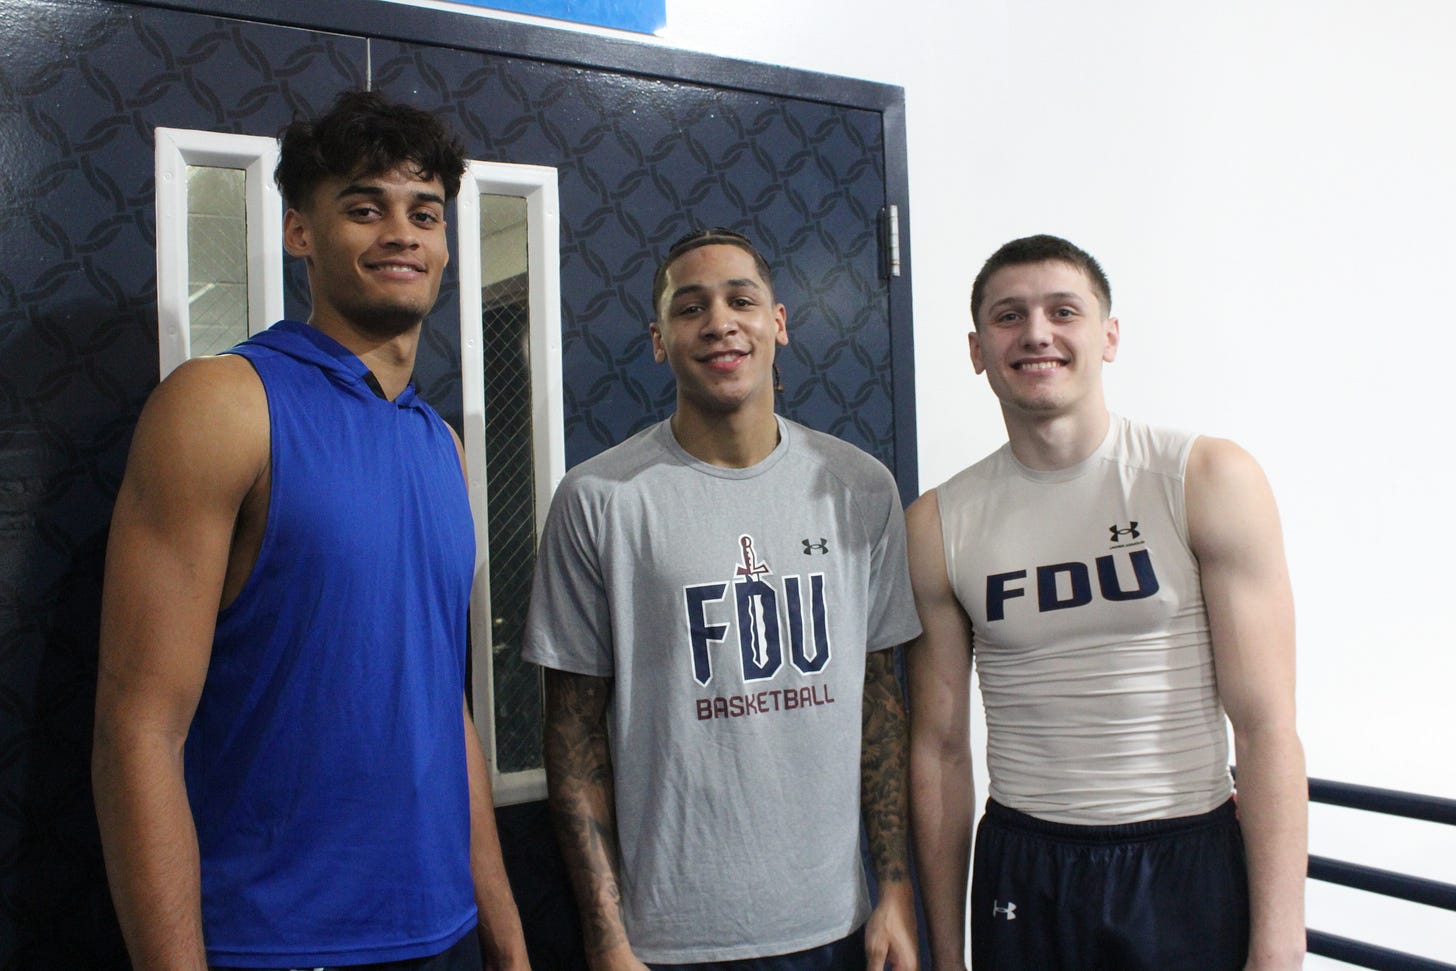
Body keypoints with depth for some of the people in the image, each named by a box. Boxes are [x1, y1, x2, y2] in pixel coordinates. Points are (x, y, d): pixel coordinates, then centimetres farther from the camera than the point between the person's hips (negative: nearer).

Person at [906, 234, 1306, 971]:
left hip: (1190, 863, -1)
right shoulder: (939, 526, -1)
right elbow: (941, 750, 2)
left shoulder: (1211, 480, -6)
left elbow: (1266, 726, -9)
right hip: (1021, 874, 2)